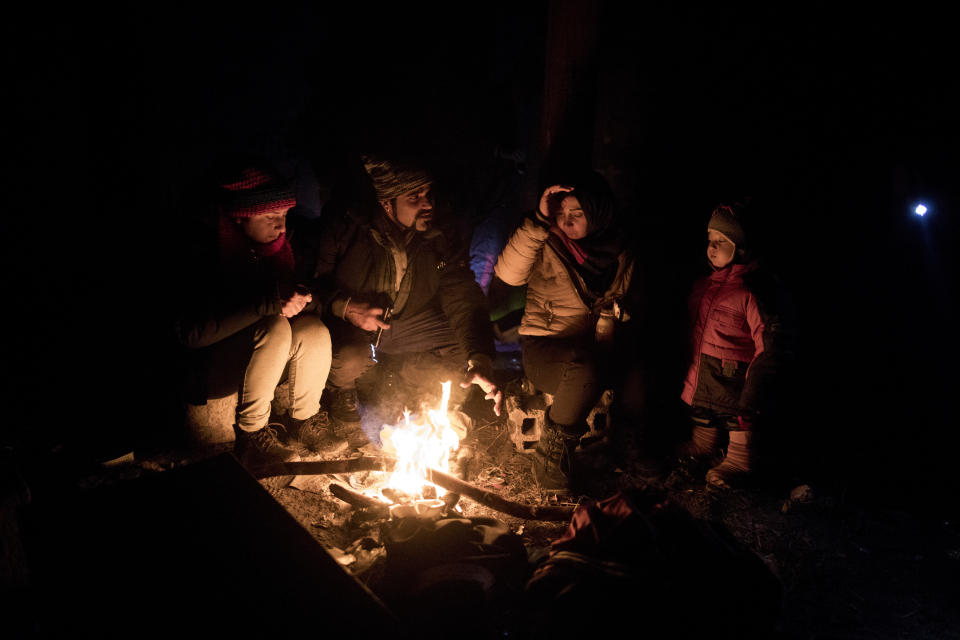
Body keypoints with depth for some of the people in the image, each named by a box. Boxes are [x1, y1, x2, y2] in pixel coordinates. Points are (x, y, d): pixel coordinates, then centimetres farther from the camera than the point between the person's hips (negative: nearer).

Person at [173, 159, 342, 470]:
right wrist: (269, 303, -35)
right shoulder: (202, 250, -21)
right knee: (276, 328, -32)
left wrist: (301, 299, -22)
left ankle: (304, 419, -1)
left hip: (258, 362, 6)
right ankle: (250, 436, -18)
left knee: (313, 328, -23)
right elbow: (192, 332, -31)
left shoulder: (280, 242, -3)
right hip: (210, 371, -6)